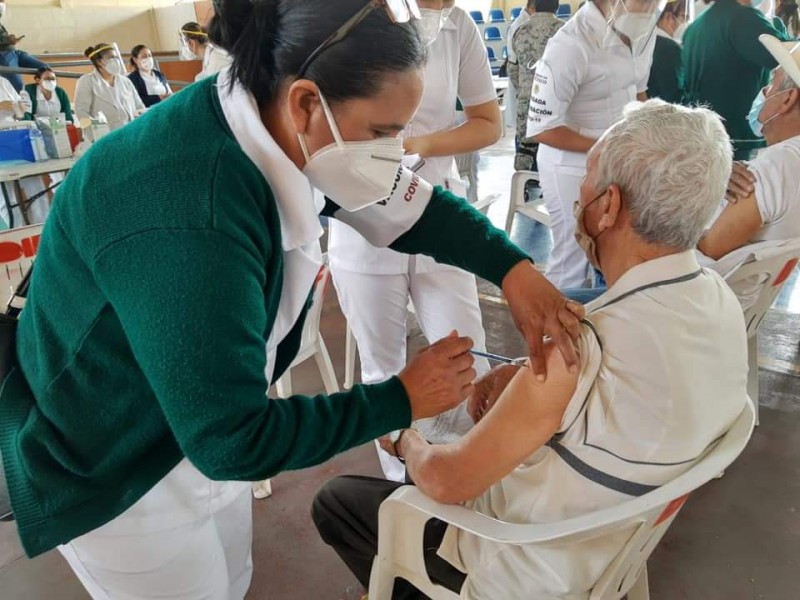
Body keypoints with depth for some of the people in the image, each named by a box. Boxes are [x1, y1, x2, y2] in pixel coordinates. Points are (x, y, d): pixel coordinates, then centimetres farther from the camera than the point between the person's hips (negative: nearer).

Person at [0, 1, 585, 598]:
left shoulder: (280, 130, -13)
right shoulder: (188, 220, -38)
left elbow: (412, 205, -3)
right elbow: (232, 442, -32)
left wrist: (513, 268, -17)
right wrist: (402, 400, -25)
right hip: (111, 473, -7)